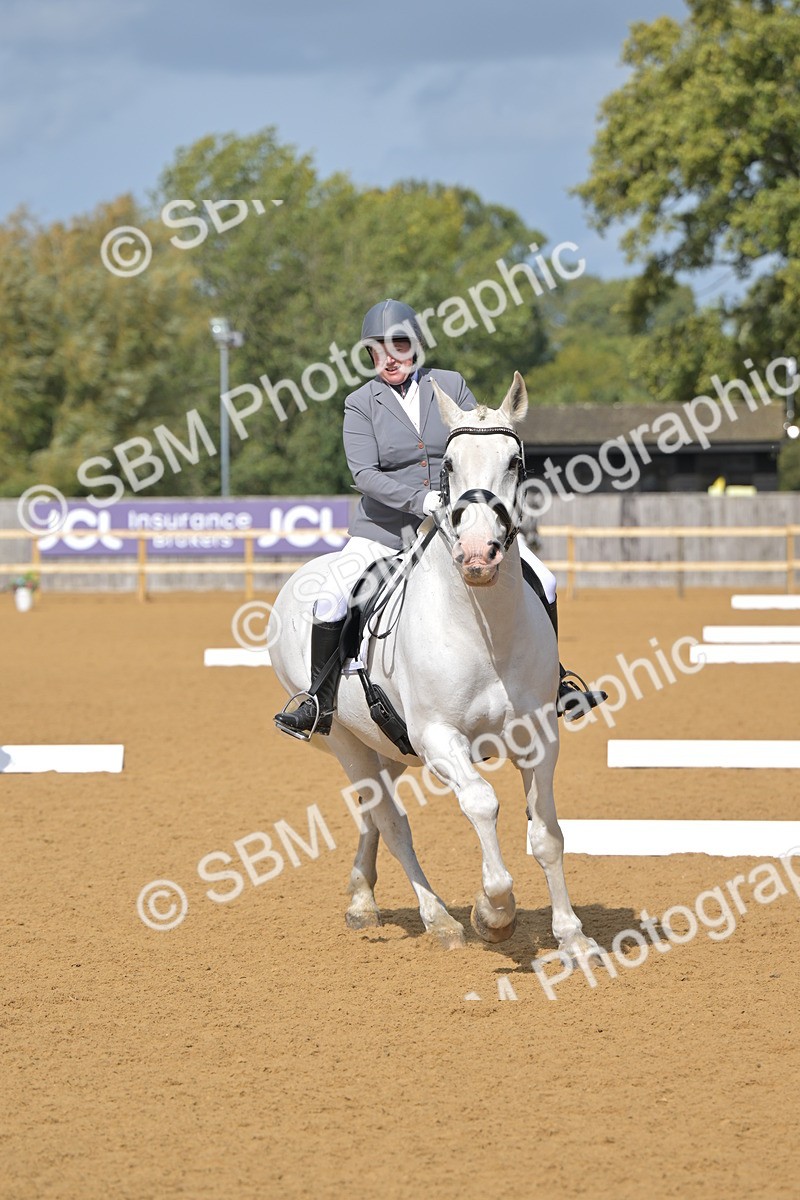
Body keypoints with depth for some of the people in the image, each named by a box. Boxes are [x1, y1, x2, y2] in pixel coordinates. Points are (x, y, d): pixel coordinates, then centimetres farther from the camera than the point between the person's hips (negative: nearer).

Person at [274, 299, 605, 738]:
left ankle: (553, 683, 11)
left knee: (539, 582, -8)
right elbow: (364, 474, -14)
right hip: (386, 528, -2)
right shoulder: (360, 404, -2)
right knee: (331, 601, -22)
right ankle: (320, 704, -7)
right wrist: (422, 500, -28)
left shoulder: (451, 385, 4)